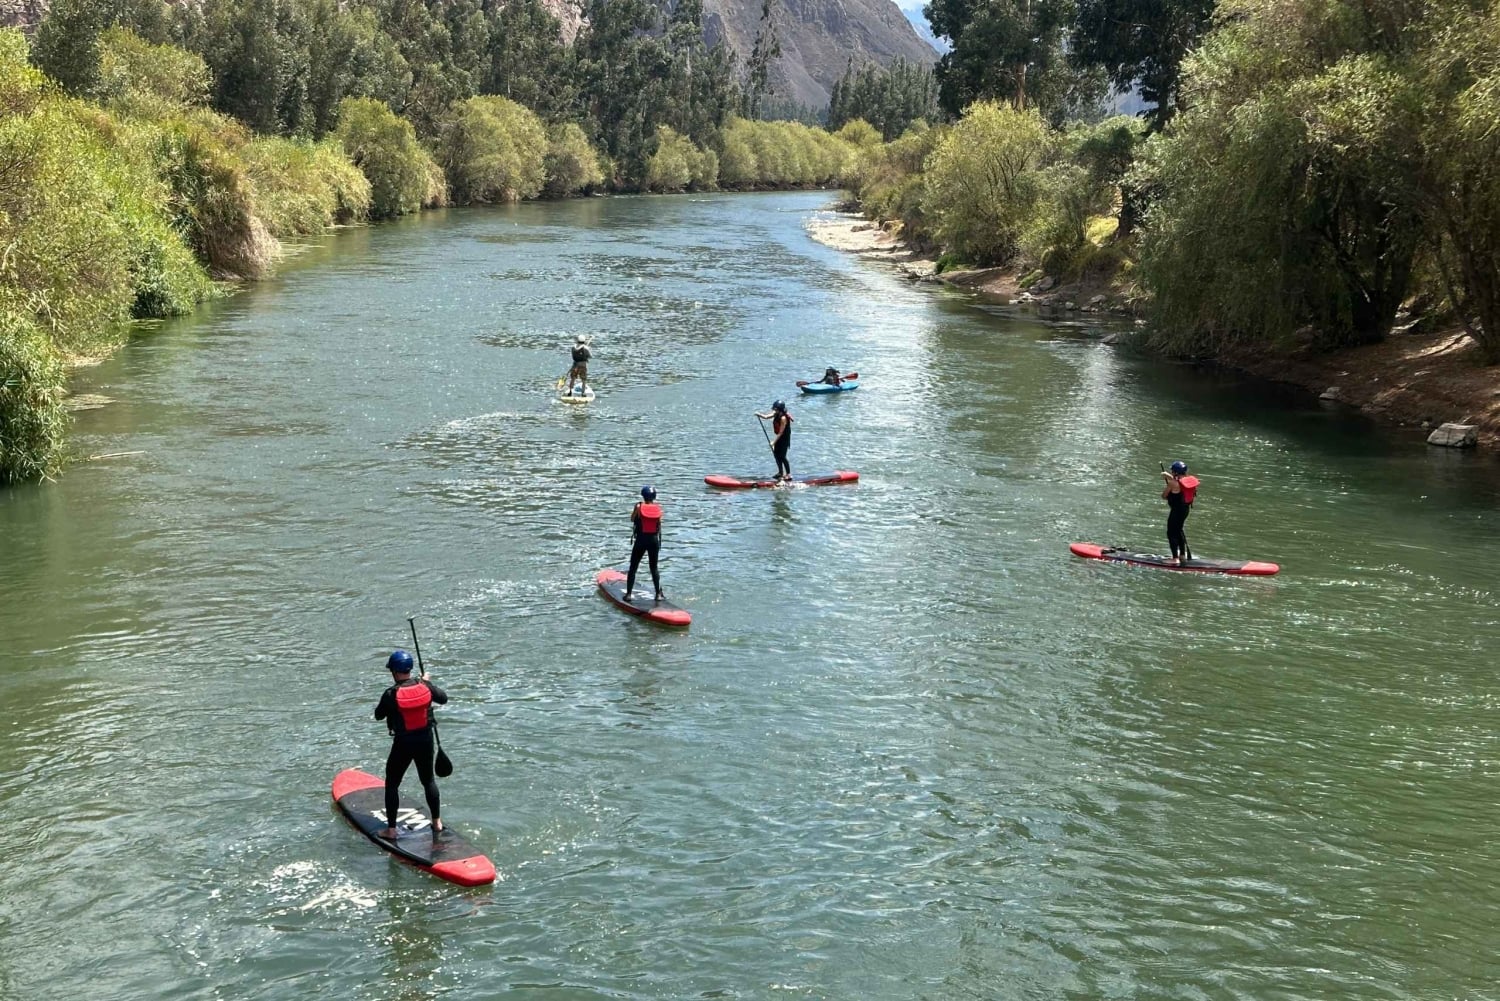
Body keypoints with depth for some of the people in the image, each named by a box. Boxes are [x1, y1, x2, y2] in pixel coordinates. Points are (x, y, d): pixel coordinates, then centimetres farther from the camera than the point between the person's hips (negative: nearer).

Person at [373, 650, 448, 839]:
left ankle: (391, 829, 9)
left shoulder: (391, 694, -18)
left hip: (403, 744, -4)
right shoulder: (425, 686, -9)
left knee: (392, 784, 9)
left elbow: (378, 715, -3)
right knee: (429, 780, 20)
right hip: (425, 740, 4)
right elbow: (444, 699, 9)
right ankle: (437, 822, 28)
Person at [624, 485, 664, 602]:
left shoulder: (639, 506, -9)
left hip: (641, 540, -2)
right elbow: (659, 525, 3)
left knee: (633, 567, 7)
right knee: (654, 568, 14)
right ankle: (658, 594, 11)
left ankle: (628, 594, 4)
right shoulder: (658, 508, -2)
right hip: (654, 539, 2)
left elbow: (632, 519, 5)